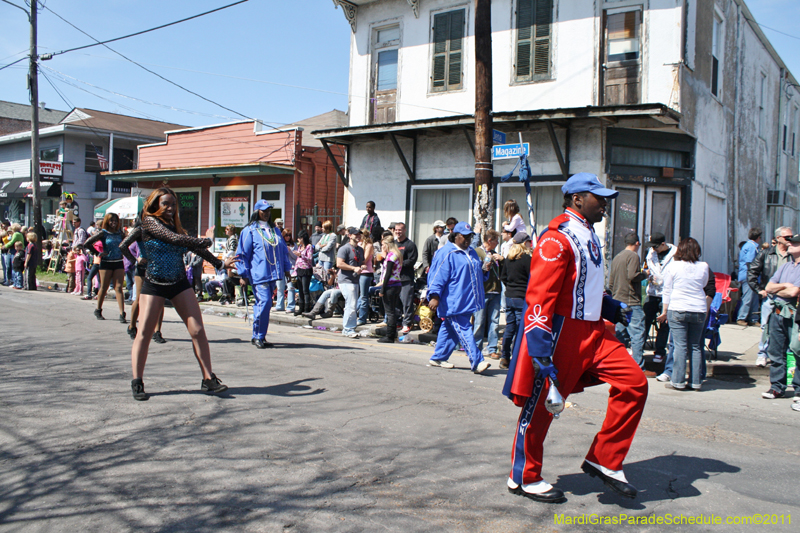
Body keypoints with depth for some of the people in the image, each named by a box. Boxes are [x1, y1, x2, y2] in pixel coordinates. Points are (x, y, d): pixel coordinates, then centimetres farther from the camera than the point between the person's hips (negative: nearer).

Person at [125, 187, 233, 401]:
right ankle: (137, 383, 7)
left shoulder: (175, 225, 11)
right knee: (144, 333, -4)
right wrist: (206, 240, -15)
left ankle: (208, 379, -3)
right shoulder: (150, 222, -7)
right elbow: (174, 239, -20)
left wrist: (219, 263, 16)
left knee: (198, 330, -5)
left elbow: (193, 246, 19)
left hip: (179, 284, 5)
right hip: (154, 285, -5)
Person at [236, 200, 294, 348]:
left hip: (273, 274, 6)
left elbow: (283, 250, 23)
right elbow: (243, 254, -2)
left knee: (263, 304, 9)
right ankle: (258, 336, -5)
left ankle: (258, 336, 17)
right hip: (258, 274, -6)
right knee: (264, 302, -16)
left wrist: (286, 268, 17)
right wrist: (244, 275, -7)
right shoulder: (249, 230, 0)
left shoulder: (275, 230, 18)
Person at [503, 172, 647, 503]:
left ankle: (603, 461, 12)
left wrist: (609, 308, 17)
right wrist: (540, 351, -28)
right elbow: (539, 296, -22)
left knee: (634, 383, 0)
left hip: (592, 332, 9)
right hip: (561, 334, -9)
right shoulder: (558, 238, -15)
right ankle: (524, 478, 20)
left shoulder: (588, 236, 16)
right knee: (541, 404, 2)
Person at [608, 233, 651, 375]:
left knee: (621, 334, 11)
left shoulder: (617, 257, 17)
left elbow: (610, 282, 19)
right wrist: (645, 274, -3)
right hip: (631, 302, -8)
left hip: (618, 302, 8)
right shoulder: (633, 256, -7)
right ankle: (639, 367, -7)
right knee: (638, 333, -6)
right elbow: (632, 275, -21)